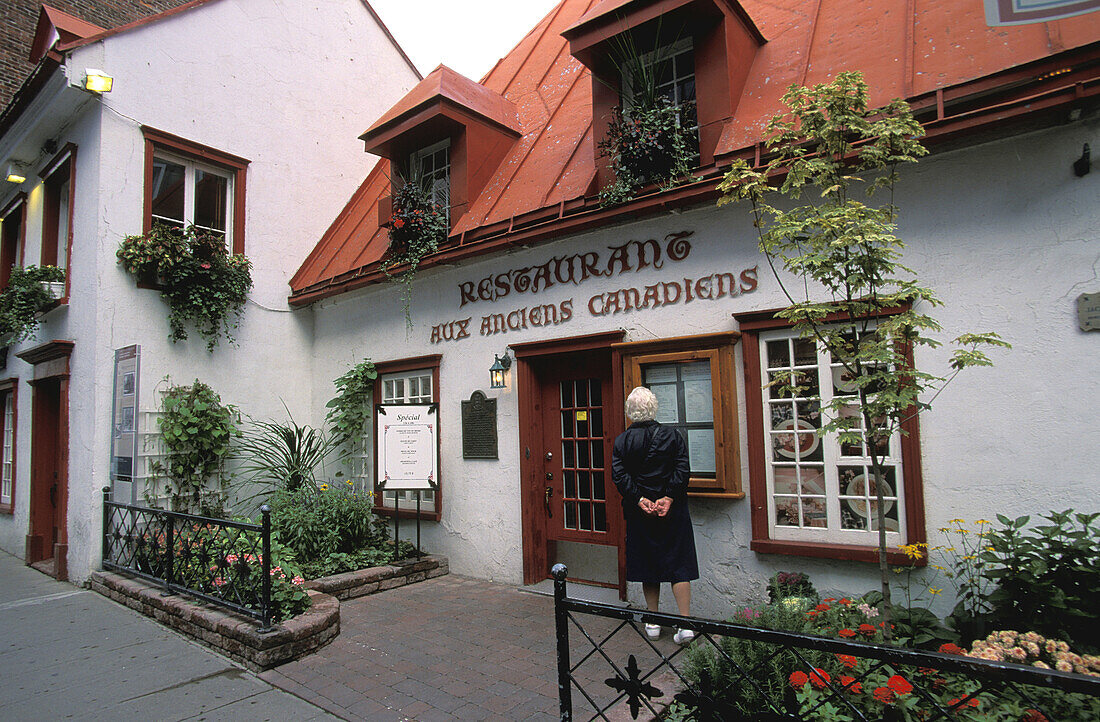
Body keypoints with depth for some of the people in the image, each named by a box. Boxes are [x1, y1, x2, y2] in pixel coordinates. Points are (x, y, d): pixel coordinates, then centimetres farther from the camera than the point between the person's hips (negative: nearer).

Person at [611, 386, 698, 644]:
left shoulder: (622, 441, -2)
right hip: (672, 510, 0)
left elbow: (619, 475, -10)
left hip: (639, 514, 1)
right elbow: (683, 470, -10)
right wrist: (668, 498, -13)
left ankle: (653, 621, 20)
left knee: (647, 563, 11)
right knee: (678, 564, 5)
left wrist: (639, 499, -12)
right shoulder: (672, 436, -2)